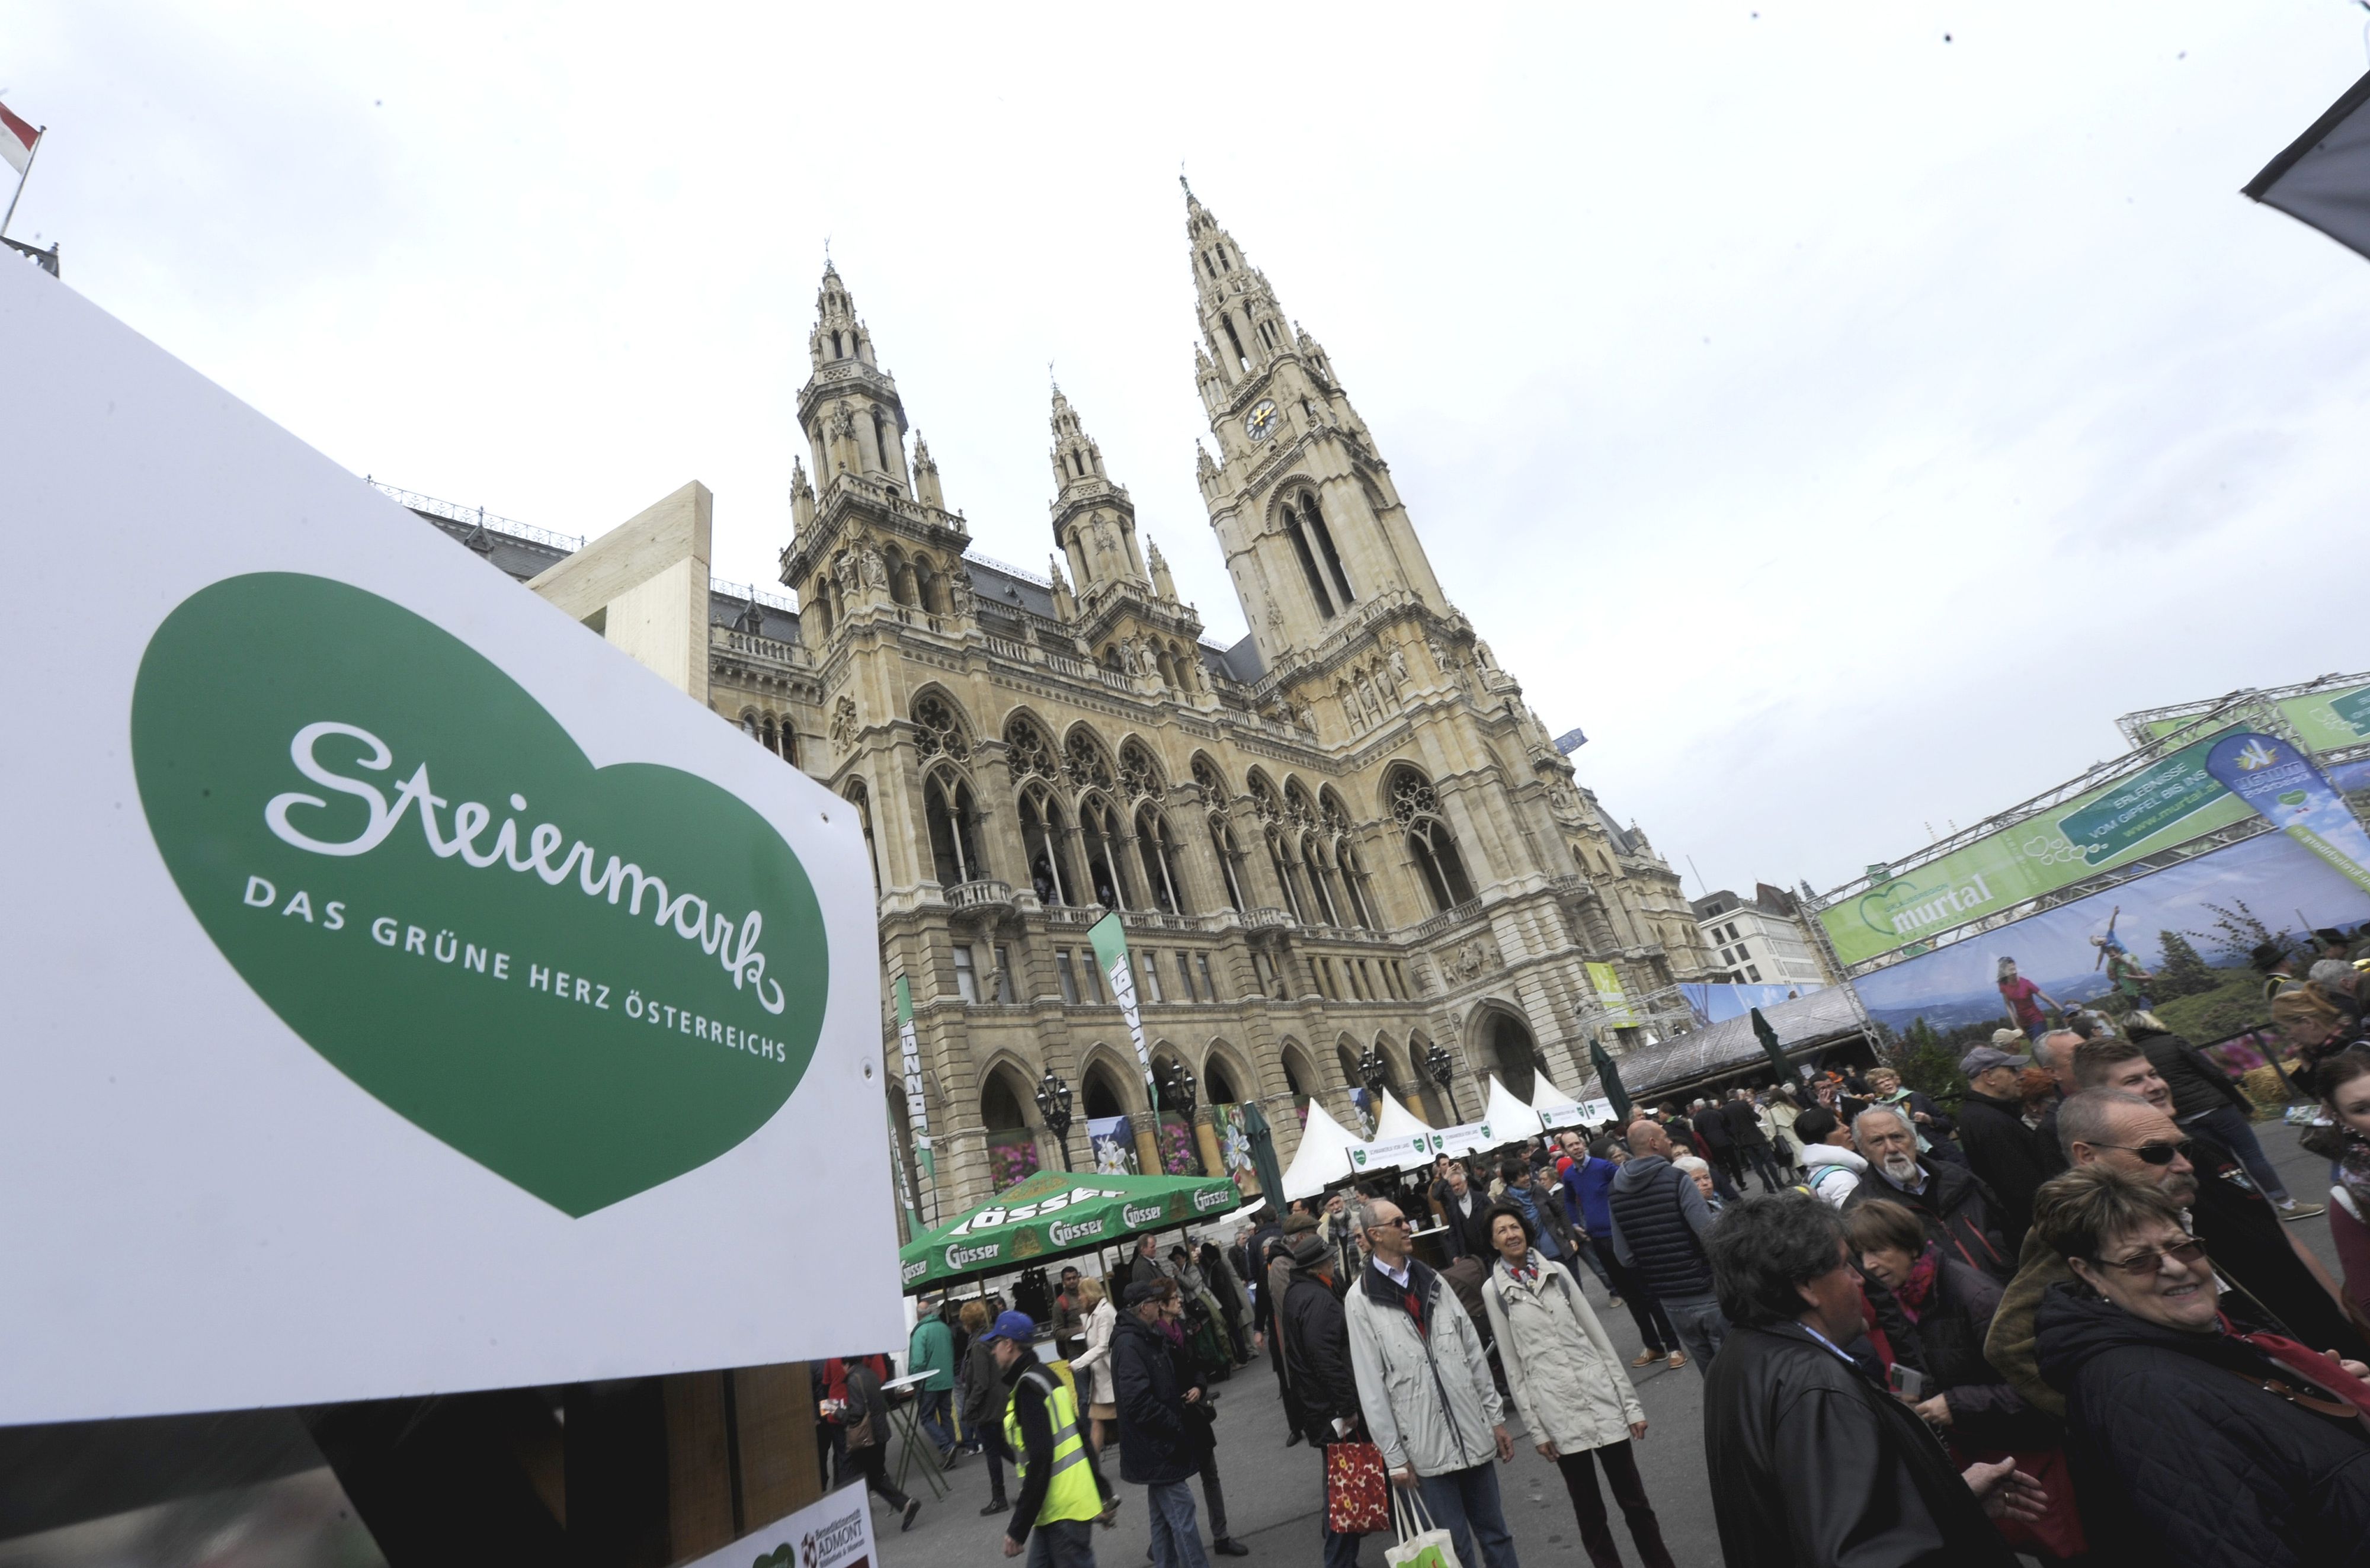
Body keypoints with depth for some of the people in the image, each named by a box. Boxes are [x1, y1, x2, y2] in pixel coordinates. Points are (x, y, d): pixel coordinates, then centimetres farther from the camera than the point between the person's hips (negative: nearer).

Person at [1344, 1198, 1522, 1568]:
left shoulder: (1431, 1280, 7)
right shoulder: (1360, 1299, -10)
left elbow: (1474, 1353, 10)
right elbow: (1371, 1385, -9)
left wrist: (1495, 1417, 8)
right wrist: (1394, 1456, -8)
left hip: (1474, 1432, 5)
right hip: (1426, 1445, -4)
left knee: (1495, 1534, 15)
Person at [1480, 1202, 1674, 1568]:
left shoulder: (1557, 1272, 2)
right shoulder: (1494, 1290, -4)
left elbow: (1597, 1335, 5)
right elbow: (1512, 1364, 0)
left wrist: (1631, 1403, 4)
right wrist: (1534, 1427, -1)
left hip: (1601, 1395, 2)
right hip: (1556, 1409, -1)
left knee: (1634, 1499, 10)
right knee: (1588, 1509, 10)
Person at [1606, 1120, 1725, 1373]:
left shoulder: (1615, 1192, 0)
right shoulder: (1676, 1179, -15)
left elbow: (1624, 1256, -1)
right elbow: (1711, 1237, -22)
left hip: (1670, 1302, 5)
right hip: (1706, 1294, -5)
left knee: (1711, 1372, 21)